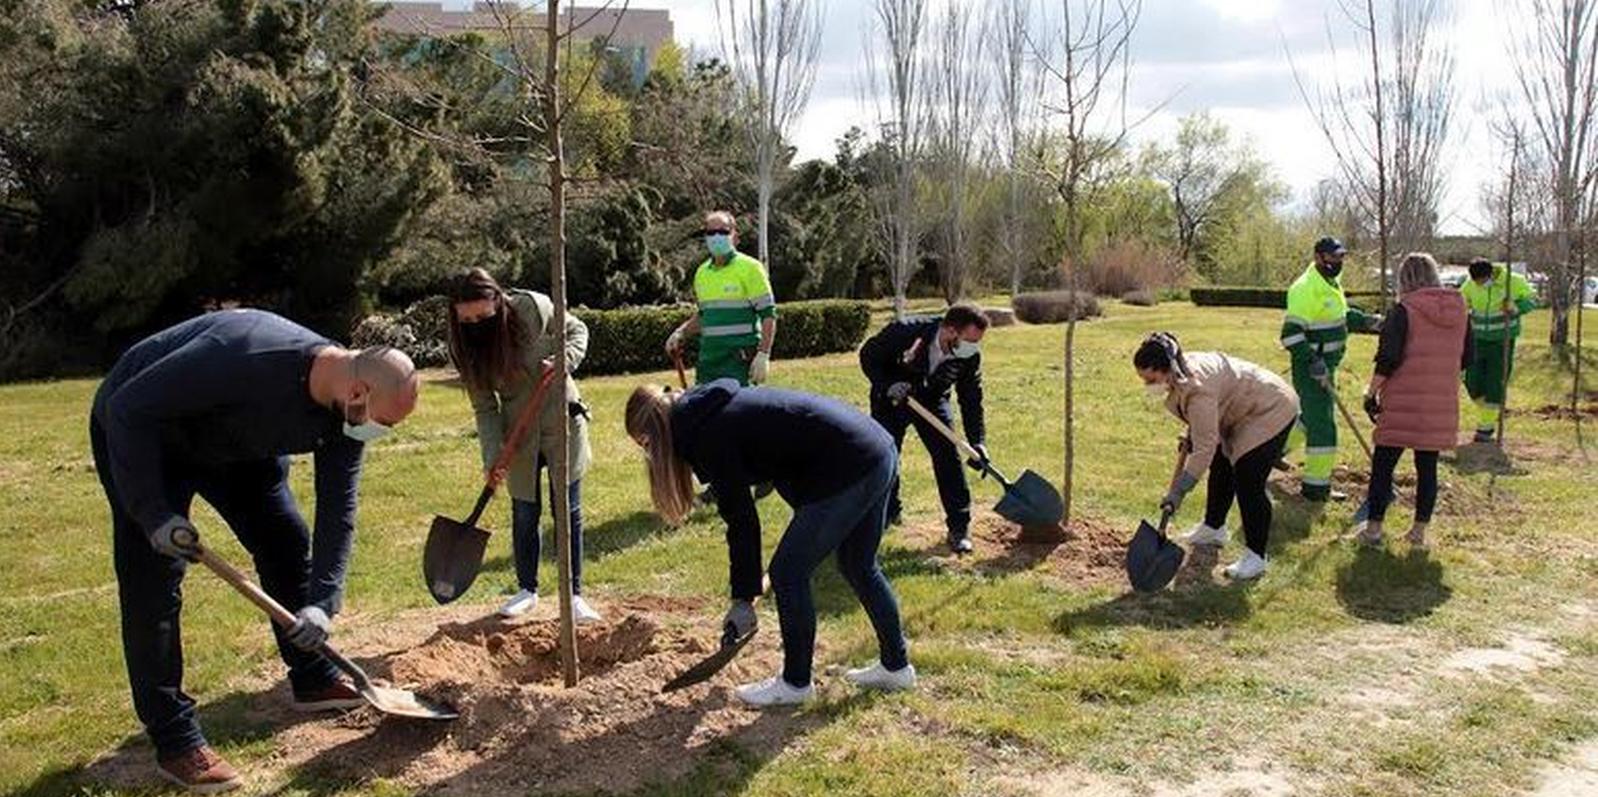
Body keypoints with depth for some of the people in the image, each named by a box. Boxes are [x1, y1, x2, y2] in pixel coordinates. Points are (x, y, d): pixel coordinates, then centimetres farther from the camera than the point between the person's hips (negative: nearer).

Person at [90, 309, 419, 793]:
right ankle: (175, 741, -2)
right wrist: (155, 513, -31)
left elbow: (337, 508, -12)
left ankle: (313, 680, 22)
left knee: (287, 543, 5)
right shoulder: (245, 358, -42)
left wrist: (323, 602, -19)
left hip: (236, 443, 7)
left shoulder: (346, 413, -18)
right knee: (154, 584, -10)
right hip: (140, 436, -7)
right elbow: (128, 408, -33)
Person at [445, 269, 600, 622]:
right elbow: (484, 406, -7)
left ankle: (574, 594, 10)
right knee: (524, 513, 10)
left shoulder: (533, 308, -18)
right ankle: (527, 589, 28)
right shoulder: (464, 346, -10)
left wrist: (564, 361, -22)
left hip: (561, 419, -2)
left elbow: (576, 330, -2)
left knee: (568, 510, 1)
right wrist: (493, 456, -18)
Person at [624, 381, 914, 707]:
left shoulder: (707, 436, -11)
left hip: (847, 468, -10)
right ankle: (896, 667, 36)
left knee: (788, 573, 3)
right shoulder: (717, 408, 16)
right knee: (859, 566, 23)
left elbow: (742, 521, -8)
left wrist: (743, 598, 1)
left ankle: (796, 683, 17)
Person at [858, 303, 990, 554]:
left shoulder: (970, 355, -22)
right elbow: (868, 356, -18)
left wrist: (977, 442, -19)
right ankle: (886, 514, 26)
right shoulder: (904, 331, -34)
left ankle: (959, 527, -1)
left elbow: (971, 400, -11)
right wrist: (887, 385, -32)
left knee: (948, 457, -8)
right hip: (891, 400, -2)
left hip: (932, 401, 2)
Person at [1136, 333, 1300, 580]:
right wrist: (1190, 436, 4)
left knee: (1248, 483, -15)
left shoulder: (1197, 389, -38)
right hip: (1243, 411, 11)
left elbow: (1204, 447, -38)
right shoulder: (1182, 368, -9)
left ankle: (1256, 557, -7)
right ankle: (1214, 528, 39)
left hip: (1271, 412, -11)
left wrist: (1178, 491, -38)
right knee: (1221, 469, 20)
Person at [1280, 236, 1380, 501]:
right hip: (1310, 369, -10)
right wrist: (1313, 363, -29)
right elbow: (1291, 333, -25)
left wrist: (1365, 320, 8)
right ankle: (1315, 486, -2)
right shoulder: (1306, 289, -21)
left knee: (1311, 415, 23)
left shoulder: (1332, 284, 11)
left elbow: (1342, 315, 26)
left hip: (1326, 365, 10)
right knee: (1322, 425, -9)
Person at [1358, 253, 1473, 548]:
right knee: (1428, 467, 12)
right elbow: (1467, 358, 13)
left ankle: (1373, 528, 9)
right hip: (1442, 404, 5)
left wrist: (1371, 392, -5)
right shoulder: (1460, 311, 6)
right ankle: (1420, 530, 18)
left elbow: (1388, 359, -14)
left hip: (1404, 403, -5)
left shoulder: (1404, 311, -10)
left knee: (1383, 464, 5)